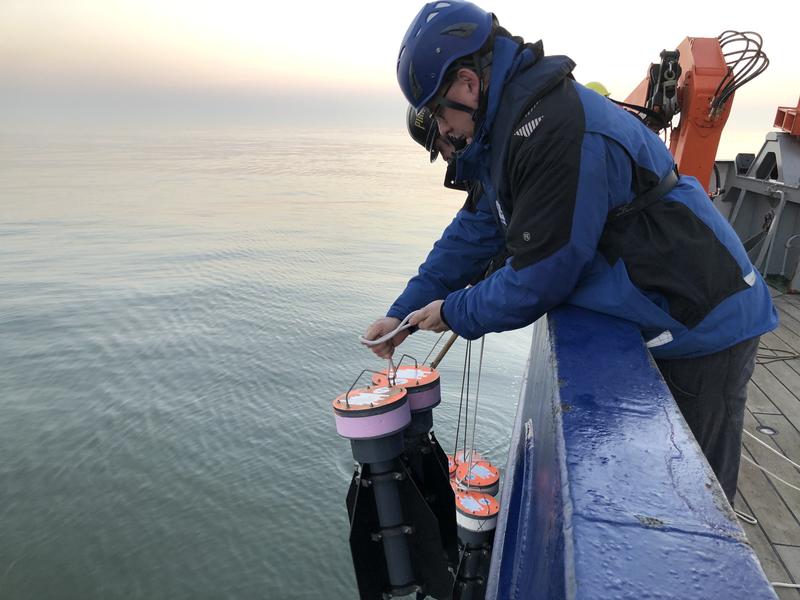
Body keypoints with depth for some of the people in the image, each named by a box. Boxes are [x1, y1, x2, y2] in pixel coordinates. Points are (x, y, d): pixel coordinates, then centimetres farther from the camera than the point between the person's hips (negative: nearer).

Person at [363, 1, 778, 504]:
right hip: (669, 317, 9)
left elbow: (538, 278, -24)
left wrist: (454, 313, -7)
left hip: (705, 324, -9)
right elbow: (476, 231, 9)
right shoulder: (515, 123, 5)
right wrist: (403, 312, 8)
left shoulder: (554, 129, -27)